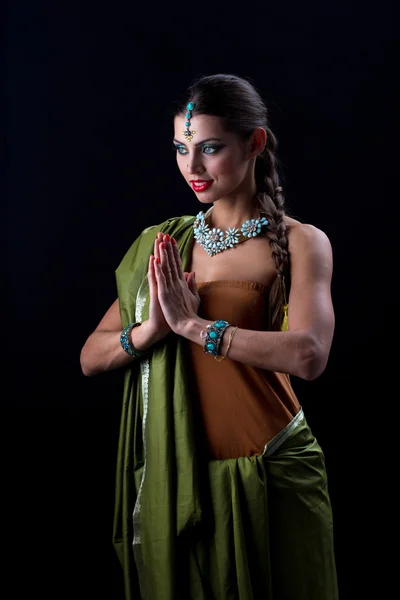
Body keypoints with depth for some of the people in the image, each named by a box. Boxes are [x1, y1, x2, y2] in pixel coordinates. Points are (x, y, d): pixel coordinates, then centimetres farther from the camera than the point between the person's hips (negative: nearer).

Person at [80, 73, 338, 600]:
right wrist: (150, 330, -17)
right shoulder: (163, 244, 6)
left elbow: (309, 356, -24)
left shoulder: (299, 242, -6)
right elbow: (91, 359, 3)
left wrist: (190, 324, -21)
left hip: (270, 476, -3)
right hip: (177, 476, 3)